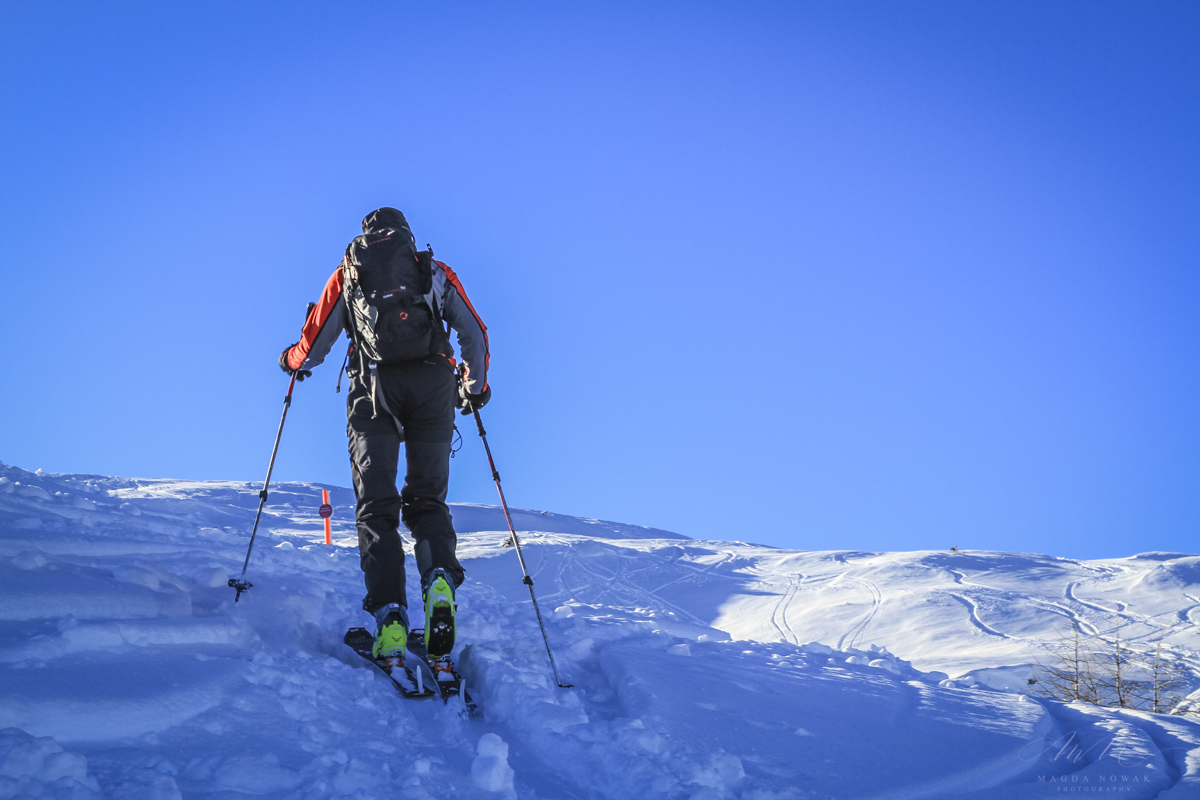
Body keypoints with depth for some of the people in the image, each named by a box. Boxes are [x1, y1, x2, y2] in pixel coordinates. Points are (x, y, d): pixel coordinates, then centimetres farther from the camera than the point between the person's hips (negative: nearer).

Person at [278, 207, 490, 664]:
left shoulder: (347, 273, 22)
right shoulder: (436, 272, 23)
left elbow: (314, 345, 19)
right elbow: (475, 335, 17)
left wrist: (293, 361, 41)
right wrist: (474, 387, 34)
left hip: (374, 387, -1)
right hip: (433, 384, 1)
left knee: (377, 505, 1)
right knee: (427, 499, 9)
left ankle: (390, 615, -18)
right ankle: (439, 583, -21)